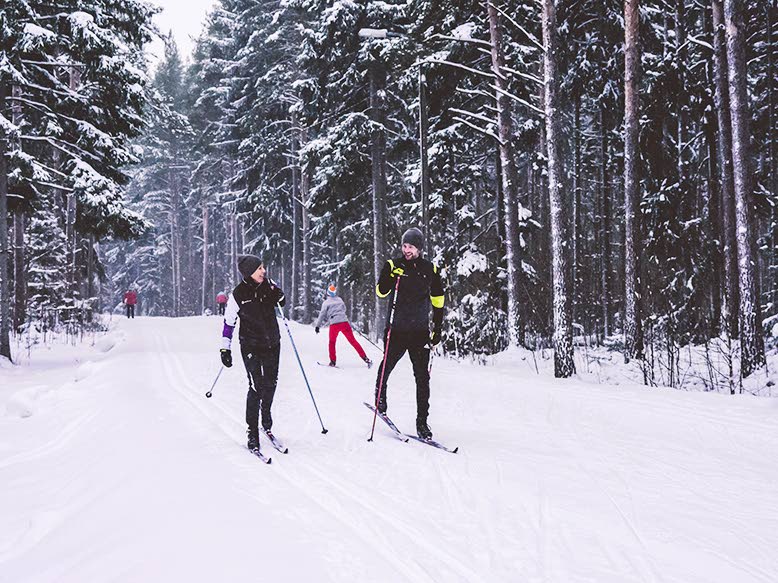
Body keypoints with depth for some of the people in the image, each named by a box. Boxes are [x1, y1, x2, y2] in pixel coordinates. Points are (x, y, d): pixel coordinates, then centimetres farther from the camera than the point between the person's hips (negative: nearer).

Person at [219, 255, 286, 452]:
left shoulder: (268, 285, -3)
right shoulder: (238, 295, -12)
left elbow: (281, 302, 15)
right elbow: (229, 323, -4)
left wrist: (279, 297, -9)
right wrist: (225, 349, -4)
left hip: (272, 343, 4)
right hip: (251, 346, -4)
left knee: (270, 384, 10)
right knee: (256, 386, -11)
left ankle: (266, 420, 34)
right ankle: (252, 431, -1)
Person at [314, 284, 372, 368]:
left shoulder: (326, 302, 4)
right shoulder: (339, 300, 13)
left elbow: (322, 314, 1)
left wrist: (318, 325, 7)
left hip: (334, 324, -2)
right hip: (344, 322, 2)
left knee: (332, 342, 19)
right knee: (353, 340, 4)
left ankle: (333, 361, 13)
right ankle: (365, 358, -2)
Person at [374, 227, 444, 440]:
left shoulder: (430, 269, 5)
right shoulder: (393, 265, 0)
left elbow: (438, 300, 14)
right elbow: (380, 292, -9)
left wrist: (438, 329, 12)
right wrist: (391, 276, -26)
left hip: (420, 332, 1)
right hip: (396, 330, -1)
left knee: (422, 377, 0)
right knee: (387, 365, 9)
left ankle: (422, 422, 6)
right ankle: (380, 397, 39)